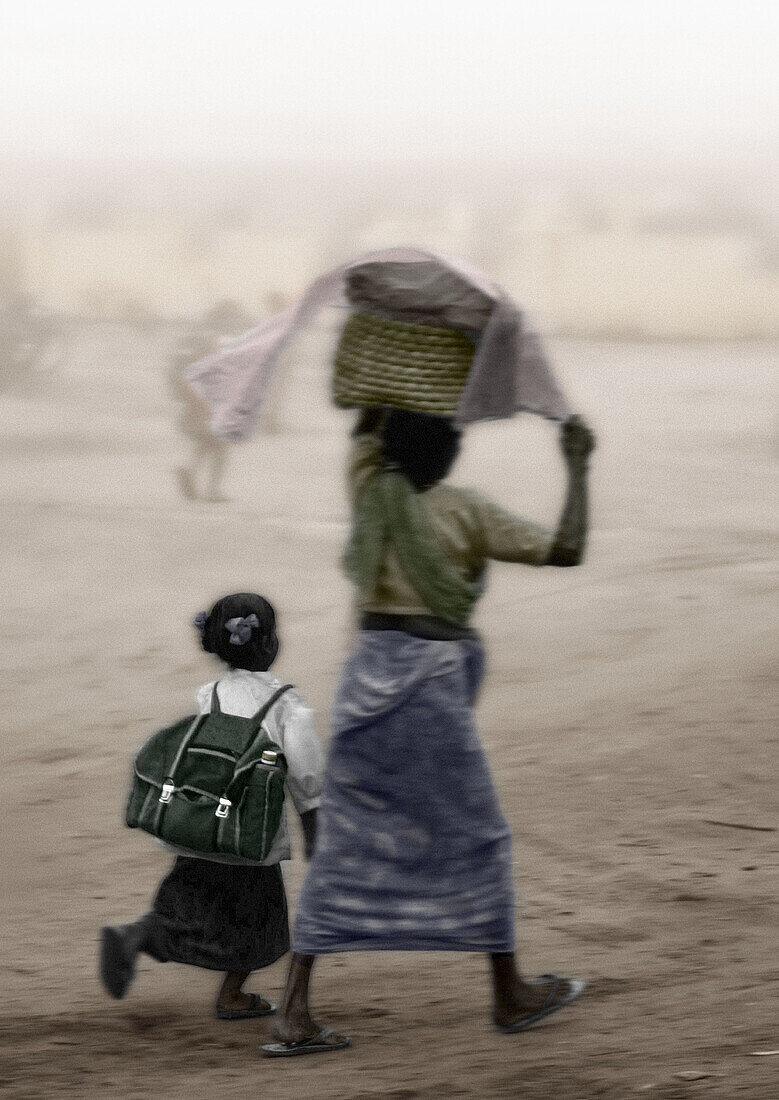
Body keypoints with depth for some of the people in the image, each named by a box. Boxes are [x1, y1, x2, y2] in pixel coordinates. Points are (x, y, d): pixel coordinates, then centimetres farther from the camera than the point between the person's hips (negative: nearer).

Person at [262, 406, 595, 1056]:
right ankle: (511, 995, 25)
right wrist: (578, 468, 0)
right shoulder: (466, 513, -7)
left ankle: (294, 1014, -1)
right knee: (477, 839, 12)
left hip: (368, 674, 5)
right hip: (432, 679, -5)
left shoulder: (370, 488, 5)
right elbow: (567, 551, -9)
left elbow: (370, 426, 25)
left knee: (343, 847, 6)